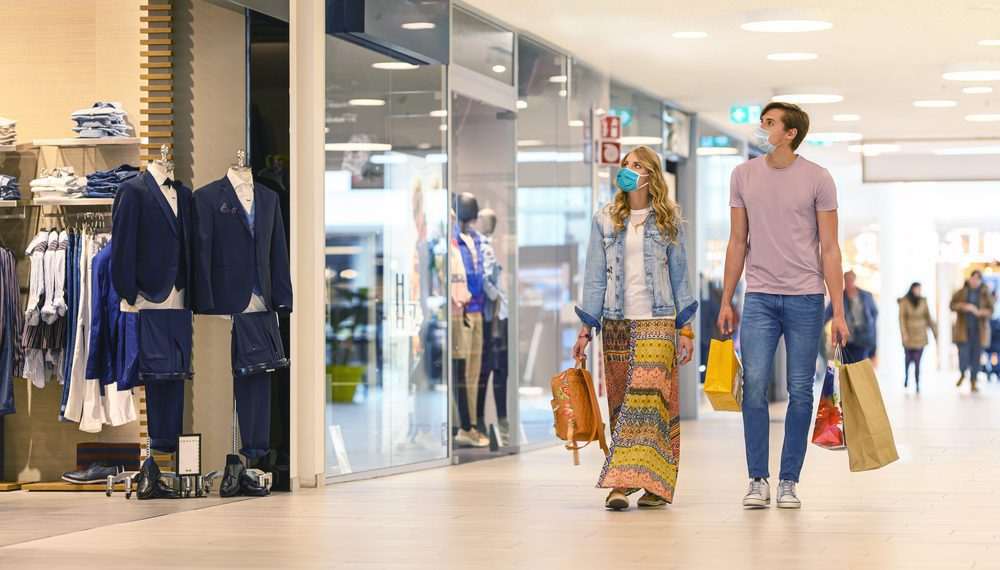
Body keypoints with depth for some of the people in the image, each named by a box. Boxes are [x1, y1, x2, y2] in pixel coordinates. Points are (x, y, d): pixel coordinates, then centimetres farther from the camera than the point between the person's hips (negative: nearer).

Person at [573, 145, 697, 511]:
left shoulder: (669, 222, 7)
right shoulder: (605, 221, 10)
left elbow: (679, 276, 9)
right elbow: (595, 276, 10)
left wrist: (686, 329, 3)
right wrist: (586, 328, 3)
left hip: (658, 323, -2)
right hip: (616, 324, 2)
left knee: (650, 399, -13)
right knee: (621, 404, 1)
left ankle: (653, 484, -17)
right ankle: (621, 484, 2)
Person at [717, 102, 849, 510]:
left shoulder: (817, 179, -1)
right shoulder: (743, 175, 7)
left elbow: (829, 248, -1)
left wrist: (838, 312, -5)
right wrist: (726, 302, 10)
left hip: (805, 298, -1)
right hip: (759, 297, 2)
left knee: (800, 392, 2)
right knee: (754, 387, -8)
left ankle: (788, 482, 10)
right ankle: (758, 481, 0)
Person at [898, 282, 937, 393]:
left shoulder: (923, 301, 2)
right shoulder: (904, 301, -6)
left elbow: (928, 317, 8)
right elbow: (902, 318, -7)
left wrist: (934, 329, 7)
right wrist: (904, 333, -13)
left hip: (920, 335, 1)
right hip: (909, 334, -1)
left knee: (917, 361, -7)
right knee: (909, 359, 11)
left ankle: (917, 385, -8)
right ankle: (906, 376, 41)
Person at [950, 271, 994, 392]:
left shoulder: (986, 294, 0)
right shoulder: (961, 292, 3)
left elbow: (990, 310, -6)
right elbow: (953, 305, -4)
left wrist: (979, 312, -25)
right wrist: (964, 306, -23)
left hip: (979, 330, 0)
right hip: (964, 329, 0)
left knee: (976, 356, 1)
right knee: (963, 354, -12)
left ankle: (974, 382, 12)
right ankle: (962, 374, 17)